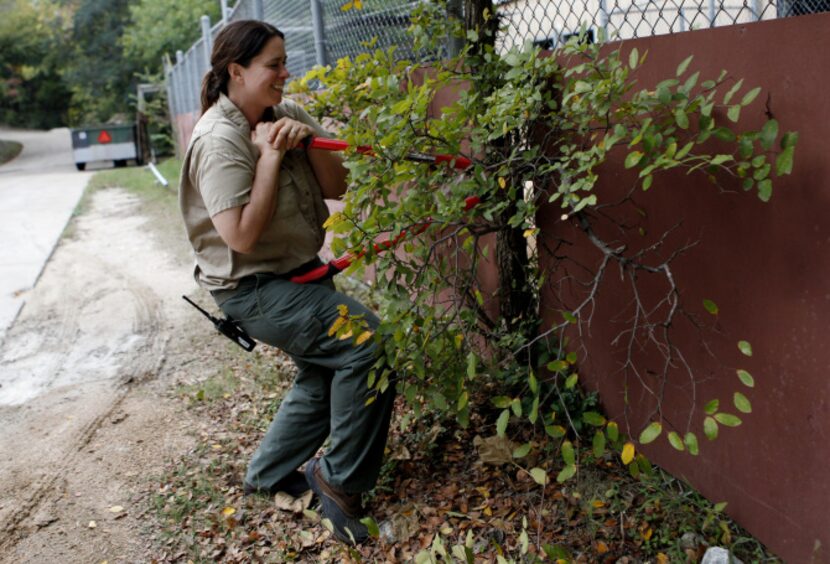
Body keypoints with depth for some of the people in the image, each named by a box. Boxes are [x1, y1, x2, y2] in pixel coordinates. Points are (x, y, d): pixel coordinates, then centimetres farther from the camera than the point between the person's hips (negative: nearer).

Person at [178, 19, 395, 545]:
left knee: (328, 370, 17)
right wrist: (270, 156, -23)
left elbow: (336, 187, 1)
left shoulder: (286, 115, 3)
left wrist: (308, 140, -16)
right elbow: (242, 235, -28)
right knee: (367, 342, -19)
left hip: (298, 271, 9)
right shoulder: (219, 140, -20)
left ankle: (269, 473, 36)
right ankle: (342, 478, -4)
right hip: (254, 287, -9)